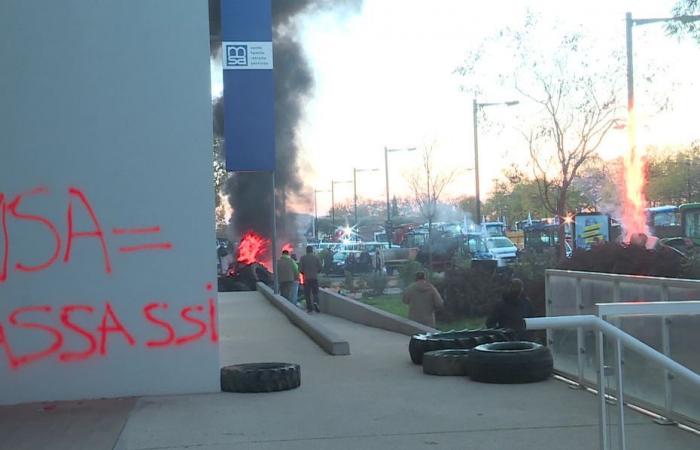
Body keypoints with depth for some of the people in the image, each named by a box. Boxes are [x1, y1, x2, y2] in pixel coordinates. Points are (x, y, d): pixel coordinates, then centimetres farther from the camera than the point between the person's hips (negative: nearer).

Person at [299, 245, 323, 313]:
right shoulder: (316, 257, -1)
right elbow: (320, 267, -2)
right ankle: (315, 302, -20)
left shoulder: (302, 258, -2)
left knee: (307, 293, 6)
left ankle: (309, 308, 5)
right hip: (315, 277, 0)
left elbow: (300, 269, -4)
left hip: (306, 278, 0)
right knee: (315, 292, 6)